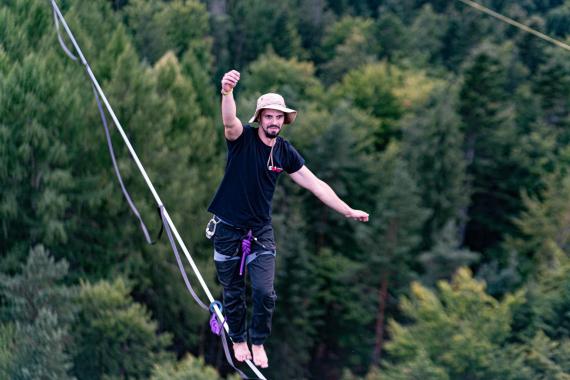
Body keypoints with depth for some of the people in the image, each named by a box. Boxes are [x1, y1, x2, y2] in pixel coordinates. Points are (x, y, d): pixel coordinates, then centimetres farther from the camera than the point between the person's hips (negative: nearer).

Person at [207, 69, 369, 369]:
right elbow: (229, 122, -37)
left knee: (265, 292, -6)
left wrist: (348, 211, 5)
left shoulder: (285, 152, -1)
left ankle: (258, 342, 17)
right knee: (233, 293, 9)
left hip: (260, 229, 3)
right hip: (228, 228, -2)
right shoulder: (242, 137, -13)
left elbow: (314, 183, 6)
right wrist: (227, 93, -60)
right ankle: (238, 340, 32)